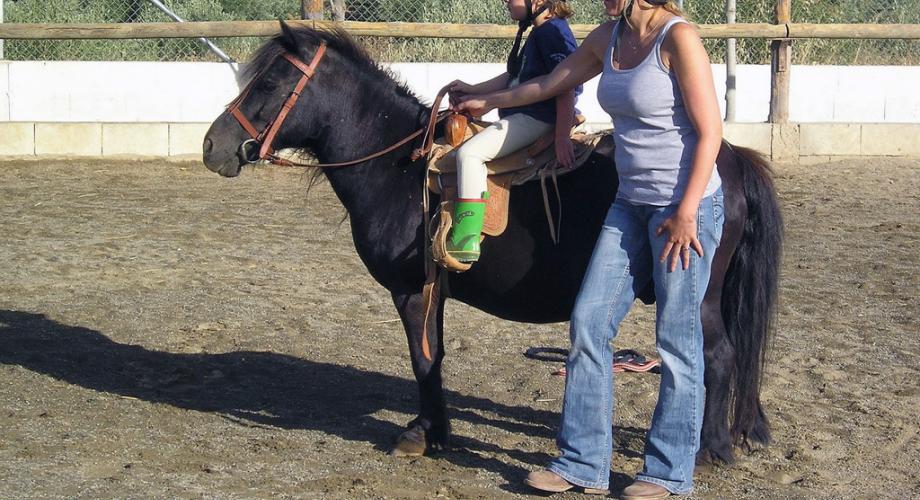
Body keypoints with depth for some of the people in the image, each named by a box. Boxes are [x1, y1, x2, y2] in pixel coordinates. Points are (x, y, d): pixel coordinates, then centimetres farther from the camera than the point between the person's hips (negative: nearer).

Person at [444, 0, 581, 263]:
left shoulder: (552, 30, -15)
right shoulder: (539, 32, 18)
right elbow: (513, 77, 28)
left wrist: (562, 137, -25)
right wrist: (471, 90, 24)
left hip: (536, 119, -12)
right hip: (525, 116, 12)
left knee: (470, 152, -21)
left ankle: (466, 242, -24)